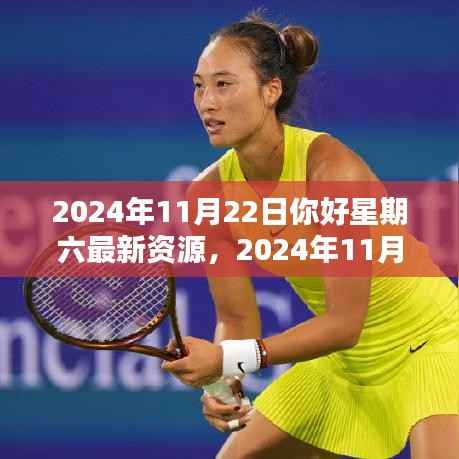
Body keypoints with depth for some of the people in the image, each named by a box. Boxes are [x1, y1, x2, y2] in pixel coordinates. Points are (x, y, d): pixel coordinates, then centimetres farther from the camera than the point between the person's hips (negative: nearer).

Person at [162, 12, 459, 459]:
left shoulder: (331, 166, -29)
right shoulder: (210, 191, -11)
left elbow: (345, 321, -30)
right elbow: (237, 320, -4)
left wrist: (228, 360, -35)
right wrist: (220, 384, -25)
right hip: (345, 358, 7)